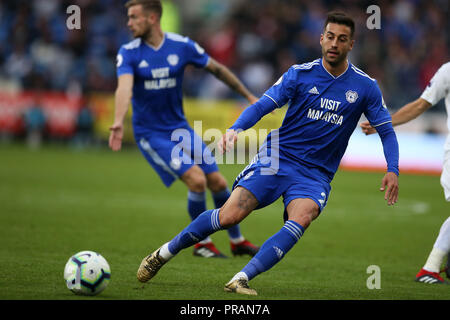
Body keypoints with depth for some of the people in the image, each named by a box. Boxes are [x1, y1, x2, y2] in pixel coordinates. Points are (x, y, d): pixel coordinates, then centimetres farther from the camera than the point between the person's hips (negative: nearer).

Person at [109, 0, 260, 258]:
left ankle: (237, 241, 24)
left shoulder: (182, 46, -5)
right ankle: (202, 243, 3)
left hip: (180, 128, 4)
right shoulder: (129, 53, -12)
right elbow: (125, 87, -29)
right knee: (196, 179, -18)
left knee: (218, 182, 2)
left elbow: (217, 69, 8)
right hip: (150, 134, -3)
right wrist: (119, 123, -46)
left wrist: (249, 97, 12)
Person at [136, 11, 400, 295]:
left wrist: (393, 170, -9)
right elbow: (263, 105, -6)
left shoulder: (365, 87, 1)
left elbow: (386, 131, 7)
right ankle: (163, 254, 6)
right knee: (230, 216, -15)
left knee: (301, 219, -32)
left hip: (316, 175, 1)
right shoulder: (300, 74, -1)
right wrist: (236, 129, -25)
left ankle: (242, 279, -32)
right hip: (278, 157, -1)